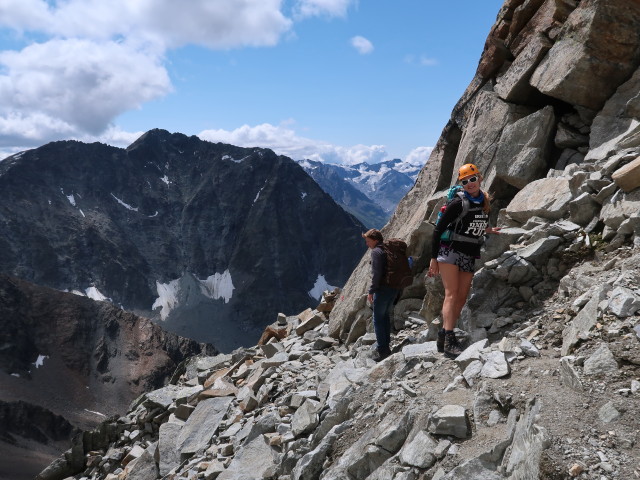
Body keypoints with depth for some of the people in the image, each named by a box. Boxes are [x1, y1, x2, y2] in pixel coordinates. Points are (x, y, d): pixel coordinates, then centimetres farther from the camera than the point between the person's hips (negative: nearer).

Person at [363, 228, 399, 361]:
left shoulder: (376, 252, -11)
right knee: (386, 316, 19)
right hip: (394, 288, 9)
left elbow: (376, 273, -18)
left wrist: (371, 291, -14)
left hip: (383, 289, -9)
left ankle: (383, 350, -3)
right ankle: (386, 345, 24)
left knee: (378, 318, -2)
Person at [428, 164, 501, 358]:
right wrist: (433, 258, -12)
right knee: (451, 294, -16)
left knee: (461, 298, 3)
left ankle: (443, 336, 10)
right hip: (449, 251, -6)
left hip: (469, 256, 7)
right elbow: (439, 228, -10)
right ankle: (449, 341, -22)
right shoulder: (458, 203, -12)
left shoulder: (485, 202, 7)